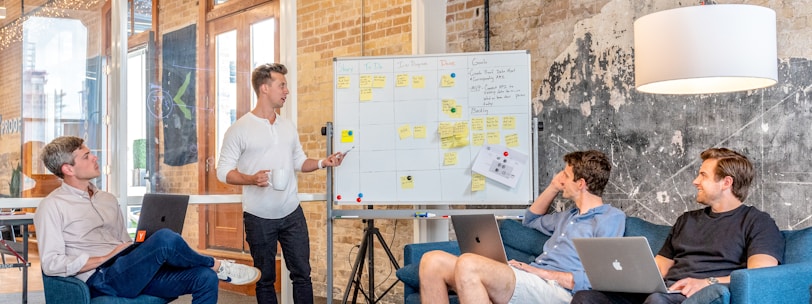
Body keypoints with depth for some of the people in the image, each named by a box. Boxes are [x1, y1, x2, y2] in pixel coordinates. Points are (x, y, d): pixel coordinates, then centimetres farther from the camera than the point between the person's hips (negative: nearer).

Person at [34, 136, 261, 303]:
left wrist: (143, 252, 1)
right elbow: (51, 263, -9)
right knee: (165, 238, -30)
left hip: (134, 273, 7)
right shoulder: (52, 207, 0)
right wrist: (106, 258, -12)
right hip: (102, 280, -7)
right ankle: (217, 266, -3)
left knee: (205, 278, -15)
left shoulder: (107, 200, 22)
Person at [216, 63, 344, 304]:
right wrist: (251, 179, -25)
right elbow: (223, 171, -8)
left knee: (302, 273, 7)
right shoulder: (239, 130, -8)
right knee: (265, 279, 9)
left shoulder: (288, 127, 9)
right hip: (259, 218, -4)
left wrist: (322, 163, -2)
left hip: (292, 213, 4)